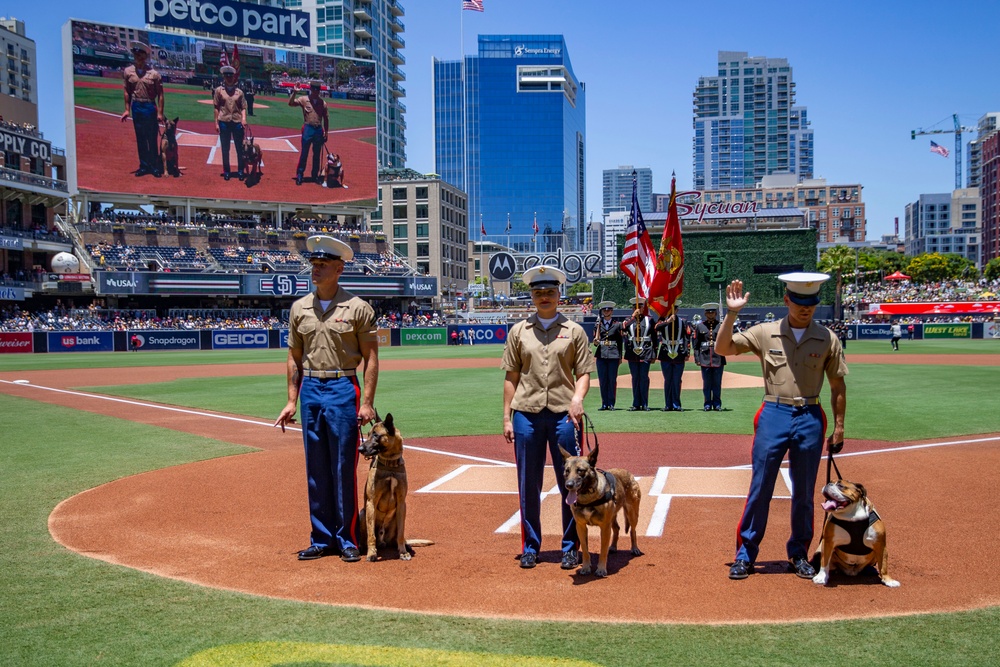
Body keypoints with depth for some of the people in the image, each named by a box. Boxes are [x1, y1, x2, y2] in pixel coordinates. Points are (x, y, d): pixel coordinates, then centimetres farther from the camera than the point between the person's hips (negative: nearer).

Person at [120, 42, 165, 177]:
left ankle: (155, 166, 8)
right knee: (140, 138, 8)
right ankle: (144, 166, 16)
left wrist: (160, 113, -7)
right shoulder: (128, 72, 3)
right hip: (136, 107, 3)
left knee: (152, 138, 0)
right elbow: (127, 92, 9)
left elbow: (160, 94, -3)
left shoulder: (154, 74, -6)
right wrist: (127, 109, 6)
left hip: (150, 107, -3)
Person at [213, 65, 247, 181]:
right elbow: (216, 108, 3)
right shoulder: (219, 90, 4)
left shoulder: (239, 92, 8)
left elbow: (243, 107, 6)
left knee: (240, 148, 4)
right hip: (224, 122, -1)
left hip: (237, 122, 1)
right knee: (225, 148, 6)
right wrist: (216, 123, -2)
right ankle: (226, 171, 15)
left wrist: (244, 118, -12)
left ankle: (240, 171, 14)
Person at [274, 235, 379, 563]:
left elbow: (370, 358, -5)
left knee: (344, 468, 0)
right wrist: (292, 401, 8)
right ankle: (322, 539, 20)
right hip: (310, 389, 4)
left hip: (343, 390, -4)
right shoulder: (299, 308, 8)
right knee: (316, 469, 10)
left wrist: (367, 402, -12)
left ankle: (347, 539, 12)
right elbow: (294, 358, 13)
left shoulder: (357, 308, -4)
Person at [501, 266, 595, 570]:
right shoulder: (519, 331, 9)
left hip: (564, 414, -1)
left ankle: (570, 547, 17)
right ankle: (530, 547, 20)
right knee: (528, 485, 7)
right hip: (526, 414, 1)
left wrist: (577, 398, -15)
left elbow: (583, 373, 5)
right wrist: (507, 417, 4)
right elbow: (511, 376, 9)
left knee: (570, 484, 4)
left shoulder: (574, 331, 7)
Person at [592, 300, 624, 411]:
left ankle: (611, 403, 4)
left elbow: (620, 342, 9)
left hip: (613, 355, -1)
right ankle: (604, 403, 8)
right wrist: (596, 342, -15)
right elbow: (595, 340, 9)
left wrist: (620, 357, 6)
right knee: (602, 380, 2)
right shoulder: (598, 324, 10)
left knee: (612, 380, -1)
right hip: (601, 355, 2)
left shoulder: (617, 324, 7)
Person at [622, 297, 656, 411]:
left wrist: (654, 354, 4)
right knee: (635, 378, 6)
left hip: (645, 353, -1)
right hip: (632, 353, 1)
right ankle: (636, 404, 11)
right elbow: (624, 327, -14)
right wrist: (633, 317, -15)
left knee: (644, 378, -1)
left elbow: (654, 338, 7)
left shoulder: (649, 320, 6)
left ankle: (644, 404, 5)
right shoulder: (629, 319, 9)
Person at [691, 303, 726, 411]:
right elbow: (695, 343, 8)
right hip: (705, 358, 1)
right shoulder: (699, 326, 7)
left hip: (718, 358, 0)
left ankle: (717, 404, 12)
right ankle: (707, 404, 12)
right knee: (706, 383, 5)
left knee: (717, 383, 4)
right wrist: (697, 358, 3)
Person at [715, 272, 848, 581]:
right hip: (773, 416, -1)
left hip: (810, 419, 1)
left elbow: (837, 385, 8)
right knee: (760, 488, 1)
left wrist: (839, 427, 6)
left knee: (804, 492, 10)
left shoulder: (827, 338, 3)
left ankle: (798, 554, 25)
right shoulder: (765, 333, 1)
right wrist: (732, 313, -14)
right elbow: (722, 348, -2)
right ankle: (745, 555, 10)